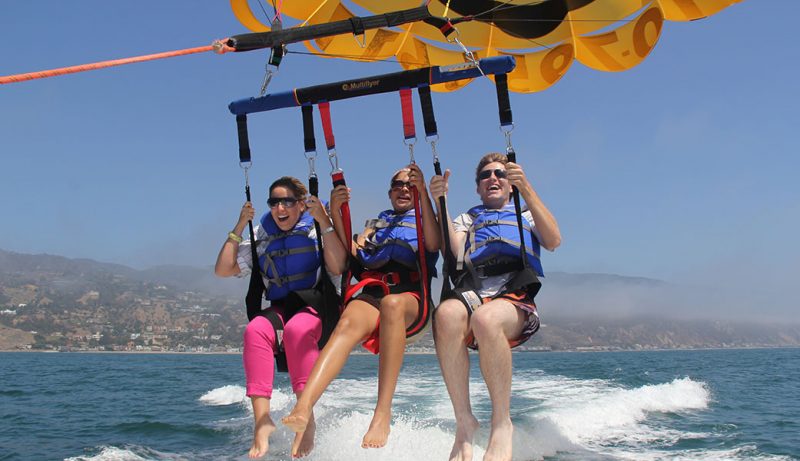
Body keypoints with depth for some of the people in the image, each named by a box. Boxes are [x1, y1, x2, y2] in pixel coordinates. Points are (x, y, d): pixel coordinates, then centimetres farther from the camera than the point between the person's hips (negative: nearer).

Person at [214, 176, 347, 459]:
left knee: (297, 329, -38)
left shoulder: (317, 231, 8)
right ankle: (262, 419, -38)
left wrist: (325, 222, -13)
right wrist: (239, 228, 6)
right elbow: (223, 270, 11)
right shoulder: (262, 239, 17)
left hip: (316, 308, -3)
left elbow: (337, 267, -9)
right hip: (279, 309, 3)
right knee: (255, 330, -32)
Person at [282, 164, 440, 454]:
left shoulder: (424, 221, 25)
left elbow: (434, 244, -1)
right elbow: (353, 254, 13)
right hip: (372, 294, 2)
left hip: (411, 300, -2)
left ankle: (382, 414, -47)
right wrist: (335, 213, 2)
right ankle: (302, 409, -56)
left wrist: (424, 191, -7)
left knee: (392, 303, -40)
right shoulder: (376, 223, 32)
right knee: (348, 322, -34)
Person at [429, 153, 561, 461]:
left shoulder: (527, 216, 30)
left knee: (485, 318, -39)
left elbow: (554, 241, 4)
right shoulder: (466, 219, 32)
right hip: (470, 294, 1)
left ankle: (502, 423, -27)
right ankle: (464, 421, -28)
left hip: (516, 299, -1)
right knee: (446, 313, -37)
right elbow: (454, 250, 7)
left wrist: (526, 189, -4)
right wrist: (440, 202, -4)